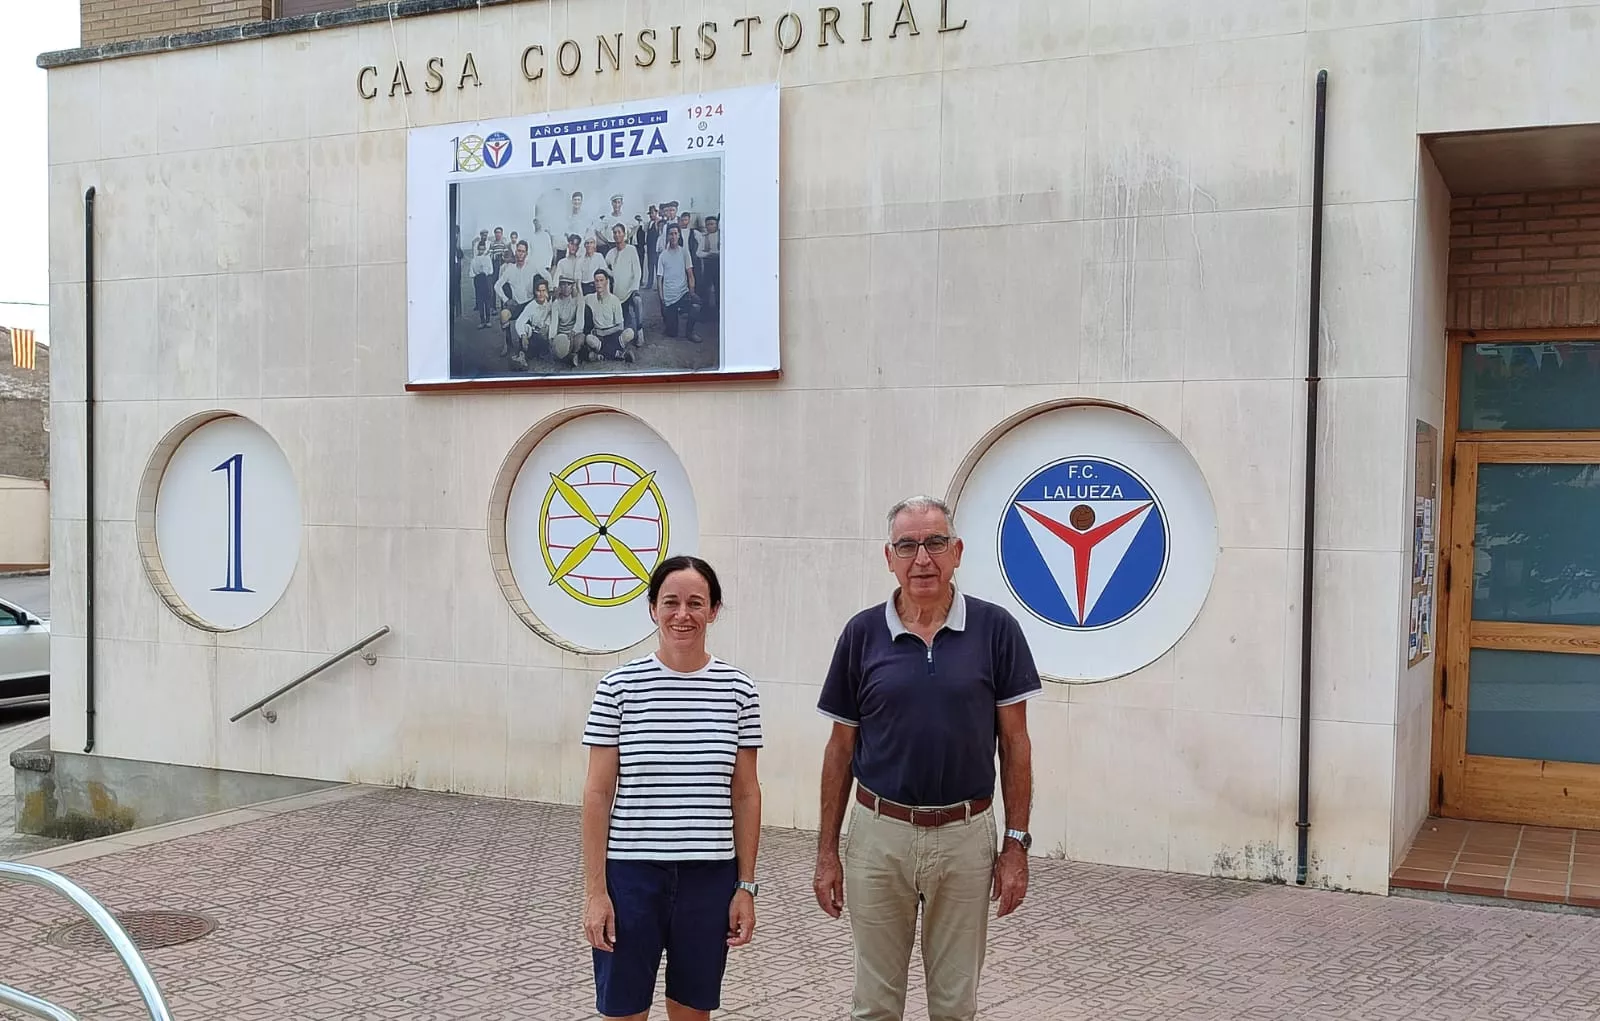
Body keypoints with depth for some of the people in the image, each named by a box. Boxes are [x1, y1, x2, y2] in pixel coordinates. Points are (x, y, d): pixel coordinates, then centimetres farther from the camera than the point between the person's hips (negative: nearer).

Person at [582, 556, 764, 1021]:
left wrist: (746, 885, 3)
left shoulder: (738, 690, 0)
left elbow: (745, 794, 4)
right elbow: (598, 793, -3)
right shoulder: (619, 687, -5)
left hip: (710, 876, 2)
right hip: (631, 872, -1)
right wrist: (595, 890, -5)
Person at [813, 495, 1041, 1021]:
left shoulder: (995, 629, -4)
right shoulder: (863, 632, -1)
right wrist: (827, 850, 3)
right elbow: (841, 748, 5)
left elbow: (1014, 742, 0)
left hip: (965, 837, -1)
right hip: (878, 834, 1)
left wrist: (1017, 843, -4)